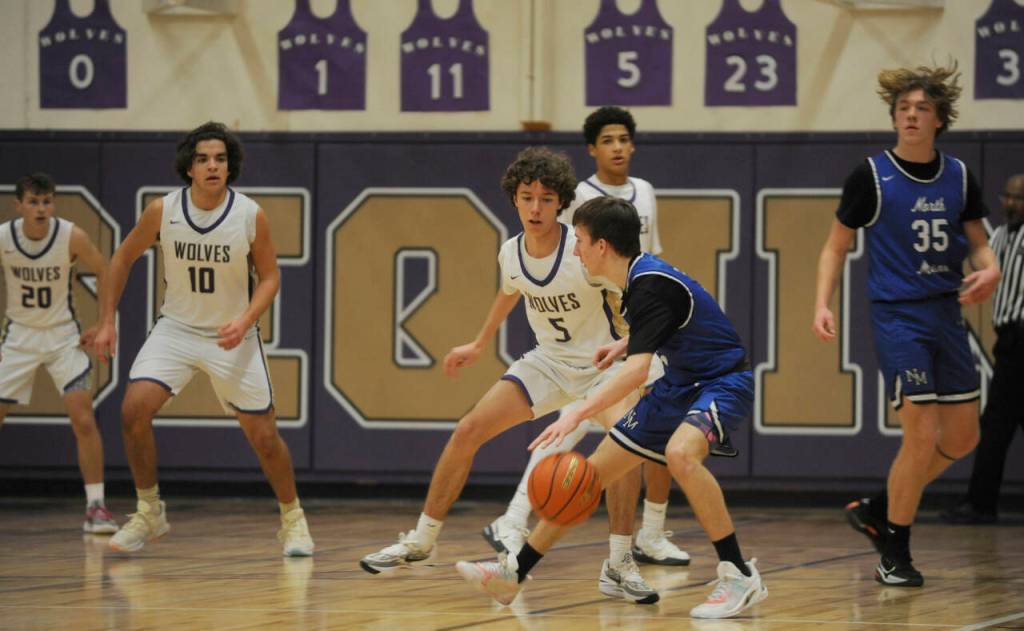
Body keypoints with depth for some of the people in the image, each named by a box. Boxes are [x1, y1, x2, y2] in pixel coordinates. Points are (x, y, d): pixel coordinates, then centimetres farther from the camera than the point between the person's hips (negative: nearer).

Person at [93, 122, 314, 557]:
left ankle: (293, 520, 23)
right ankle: (149, 513, 0)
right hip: (176, 329, 1)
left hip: (232, 337, -1)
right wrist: (107, 321, 0)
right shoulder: (162, 211, -12)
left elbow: (269, 276, -4)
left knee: (263, 436, -1)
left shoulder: (251, 215, -15)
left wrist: (245, 321, -21)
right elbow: (123, 259, 3)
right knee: (134, 409, -17)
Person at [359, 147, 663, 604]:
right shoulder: (511, 253, -7)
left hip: (602, 364, -5)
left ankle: (619, 567, -23)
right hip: (548, 361, 5)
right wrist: (479, 344, 28)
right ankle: (420, 541, 15)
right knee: (467, 431, -3)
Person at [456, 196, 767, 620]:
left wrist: (577, 415, -43)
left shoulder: (651, 286, -25)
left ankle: (740, 576, -29)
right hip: (682, 384, 10)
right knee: (595, 470, 7)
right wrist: (625, 343, 16)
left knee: (680, 452, -38)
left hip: (723, 382, -10)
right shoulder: (639, 279, 3)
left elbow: (638, 369, -36)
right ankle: (514, 573, 13)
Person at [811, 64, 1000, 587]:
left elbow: (978, 242, 15)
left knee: (962, 436, 7)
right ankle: (894, 554, 3)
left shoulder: (958, 177, 6)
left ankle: (876, 510, 25)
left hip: (947, 313, 6)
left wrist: (989, 270, -8)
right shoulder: (871, 176, -5)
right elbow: (836, 246, 1)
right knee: (922, 435, -12)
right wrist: (822, 304, -13)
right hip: (897, 314, -6)